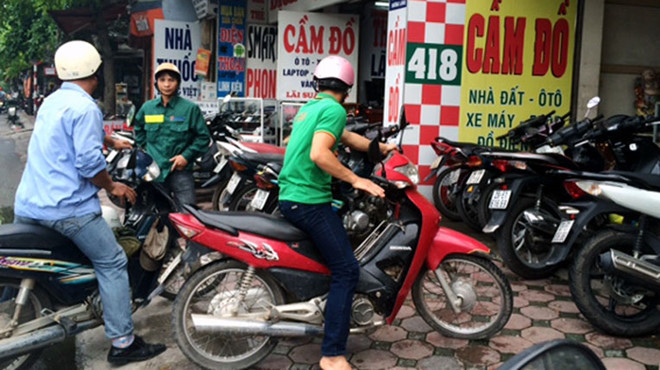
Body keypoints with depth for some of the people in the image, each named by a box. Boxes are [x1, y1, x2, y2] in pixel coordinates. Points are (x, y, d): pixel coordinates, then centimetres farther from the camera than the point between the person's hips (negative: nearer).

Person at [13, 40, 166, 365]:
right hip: (68, 207, -9)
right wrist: (112, 187, -3)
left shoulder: (51, 102, 16)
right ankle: (123, 343, 2)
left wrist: (112, 142, 45)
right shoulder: (85, 107, -12)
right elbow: (89, 162, -20)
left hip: (27, 206, 9)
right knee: (112, 264, 0)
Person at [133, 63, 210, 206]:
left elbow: (203, 136, -2)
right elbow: (139, 130, 28)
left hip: (180, 169, -4)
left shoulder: (190, 108, -3)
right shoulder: (147, 108, 9)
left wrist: (187, 156, -10)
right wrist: (146, 149, 15)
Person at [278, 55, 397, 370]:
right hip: (310, 201, -10)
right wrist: (356, 180, -18)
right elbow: (319, 154, -25)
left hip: (289, 197, 10)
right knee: (347, 270, -7)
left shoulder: (310, 107, 18)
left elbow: (346, 137, 27)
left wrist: (380, 148, 35)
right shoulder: (333, 109, -11)